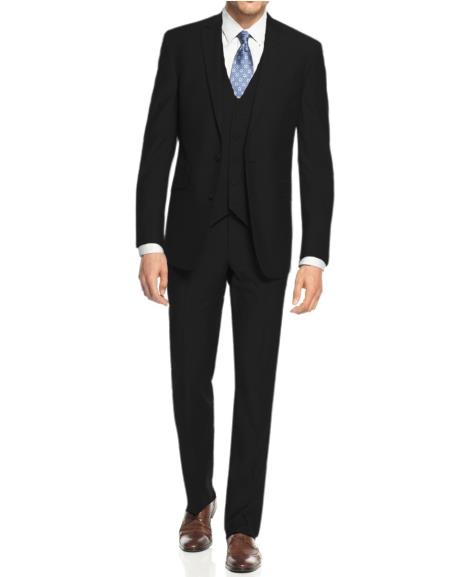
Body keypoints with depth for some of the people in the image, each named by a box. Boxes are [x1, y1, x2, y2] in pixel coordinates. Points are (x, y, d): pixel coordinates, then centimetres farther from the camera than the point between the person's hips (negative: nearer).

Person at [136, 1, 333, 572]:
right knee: (190, 380, 5)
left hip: (263, 242, 0)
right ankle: (199, 501, 30)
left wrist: (314, 256, -10)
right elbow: (157, 150, -2)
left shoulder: (303, 53, 1)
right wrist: (150, 244, -11)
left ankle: (242, 528, 14)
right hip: (193, 237, 1)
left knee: (255, 384, 0)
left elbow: (315, 161, -3)